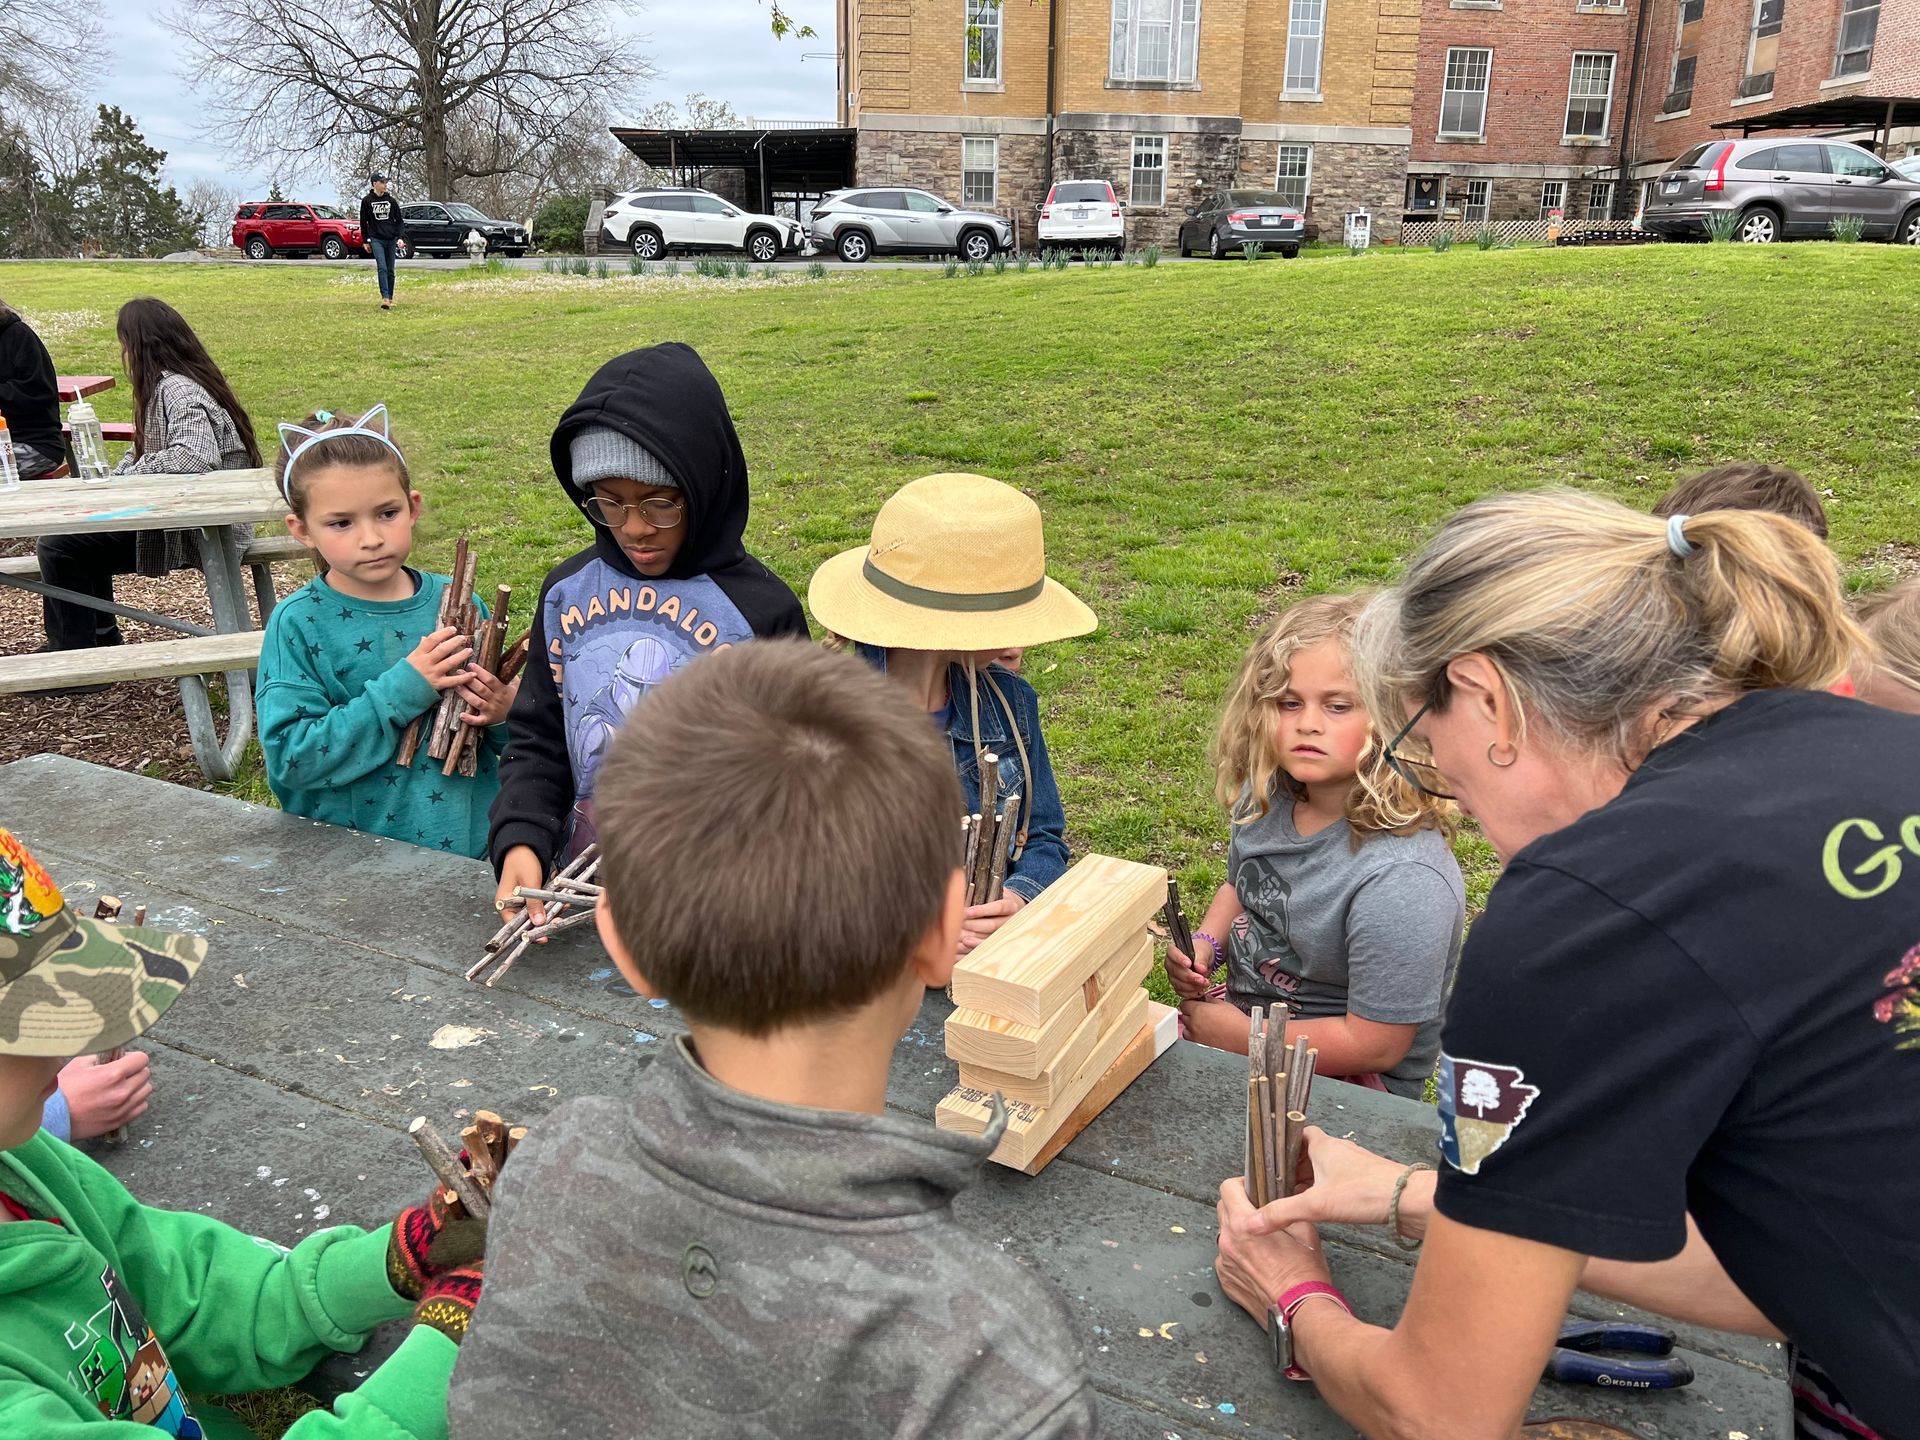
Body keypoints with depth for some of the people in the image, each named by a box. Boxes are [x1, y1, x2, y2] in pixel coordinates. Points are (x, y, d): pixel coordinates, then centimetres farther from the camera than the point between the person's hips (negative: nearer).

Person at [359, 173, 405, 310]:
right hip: (376, 239, -3)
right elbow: (363, 222, 7)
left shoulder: (391, 200, 7)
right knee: (382, 268, -16)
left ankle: (390, 299, 17)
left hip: (391, 240, 3)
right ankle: (385, 298, -23)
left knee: (390, 271, 8)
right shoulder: (366, 201, 1)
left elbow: (399, 221, 10)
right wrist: (366, 241, 7)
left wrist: (401, 237, -4)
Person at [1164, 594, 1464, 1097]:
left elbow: (1374, 1045, -24)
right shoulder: (1268, 797, -5)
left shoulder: (1402, 879, -30)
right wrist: (1204, 944, -3)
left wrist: (1237, 1036, -16)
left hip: (1345, 1081, -7)